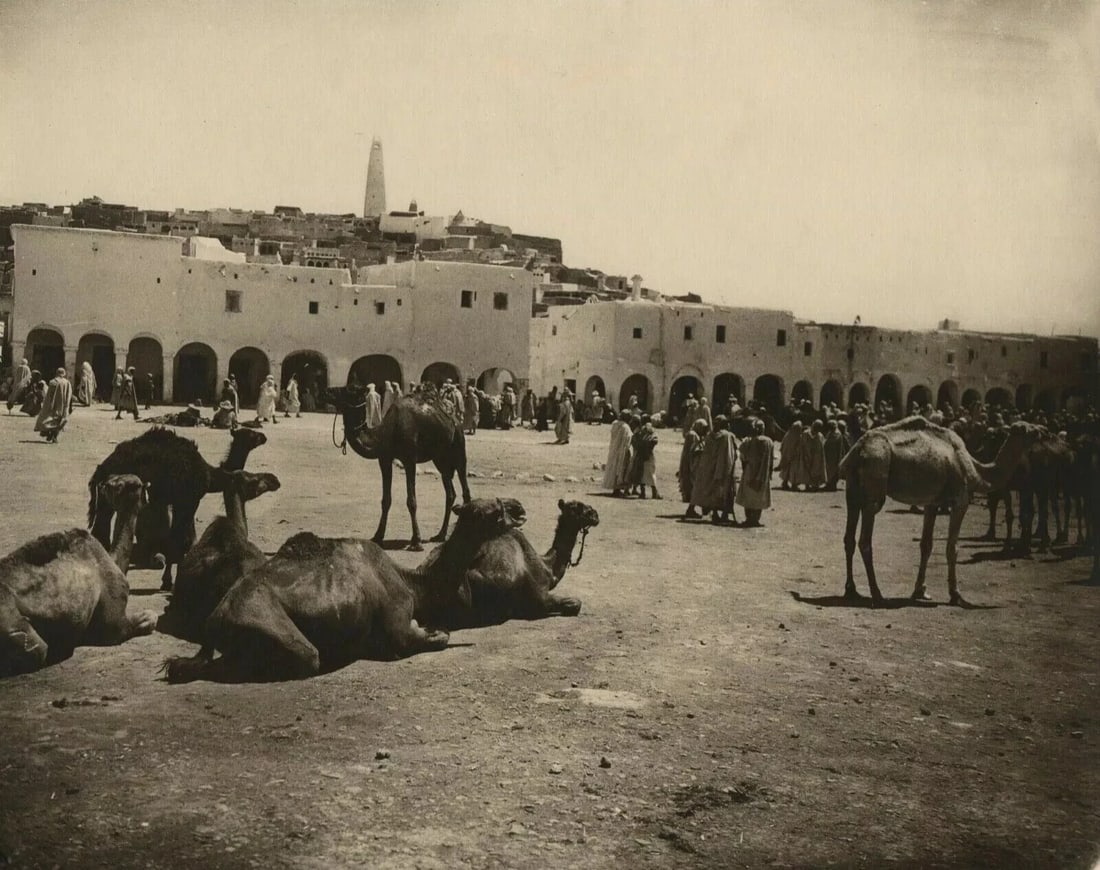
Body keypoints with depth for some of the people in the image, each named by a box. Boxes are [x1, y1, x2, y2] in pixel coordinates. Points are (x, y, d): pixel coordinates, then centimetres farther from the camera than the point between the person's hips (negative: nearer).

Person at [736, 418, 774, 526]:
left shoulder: (746, 441, -3)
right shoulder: (767, 441, -9)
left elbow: (743, 458, -1)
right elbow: (770, 460, -7)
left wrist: (745, 469, 9)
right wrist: (769, 474, 2)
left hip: (748, 472, 2)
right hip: (762, 473, -2)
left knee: (748, 495, 13)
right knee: (759, 497, 6)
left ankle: (749, 518, 14)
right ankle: (755, 520, 4)